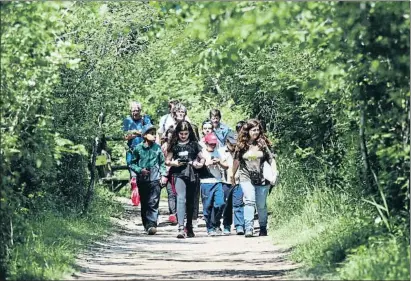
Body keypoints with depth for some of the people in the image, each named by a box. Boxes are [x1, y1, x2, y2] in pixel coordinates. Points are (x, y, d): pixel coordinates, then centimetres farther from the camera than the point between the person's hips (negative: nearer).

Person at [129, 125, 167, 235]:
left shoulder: (157, 148, 5)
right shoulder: (138, 148, 2)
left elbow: (162, 163, 13)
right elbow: (132, 164, 8)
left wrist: (163, 174, 3)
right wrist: (140, 170, -8)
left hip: (155, 179, -1)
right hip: (142, 179, 1)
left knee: (153, 203, -12)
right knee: (144, 204, 8)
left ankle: (152, 225, -18)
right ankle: (146, 225, 17)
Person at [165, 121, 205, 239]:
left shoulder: (194, 144, 9)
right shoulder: (174, 145, 7)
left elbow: (202, 157, 13)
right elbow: (167, 161, 11)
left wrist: (200, 164, -8)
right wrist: (174, 163, -11)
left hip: (191, 175, 2)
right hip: (179, 174, -2)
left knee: (190, 201, 10)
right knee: (181, 198, -17)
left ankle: (189, 227, 25)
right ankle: (181, 228, -25)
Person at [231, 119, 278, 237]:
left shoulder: (263, 144, 2)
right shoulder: (241, 145, 1)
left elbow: (271, 160, 5)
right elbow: (236, 161, 12)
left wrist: (274, 174, -6)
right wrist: (233, 176, 20)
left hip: (262, 179, 1)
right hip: (246, 178, -1)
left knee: (261, 205, 8)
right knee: (249, 201, -17)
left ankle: (263, 228, 25)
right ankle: (249, 228, -21)